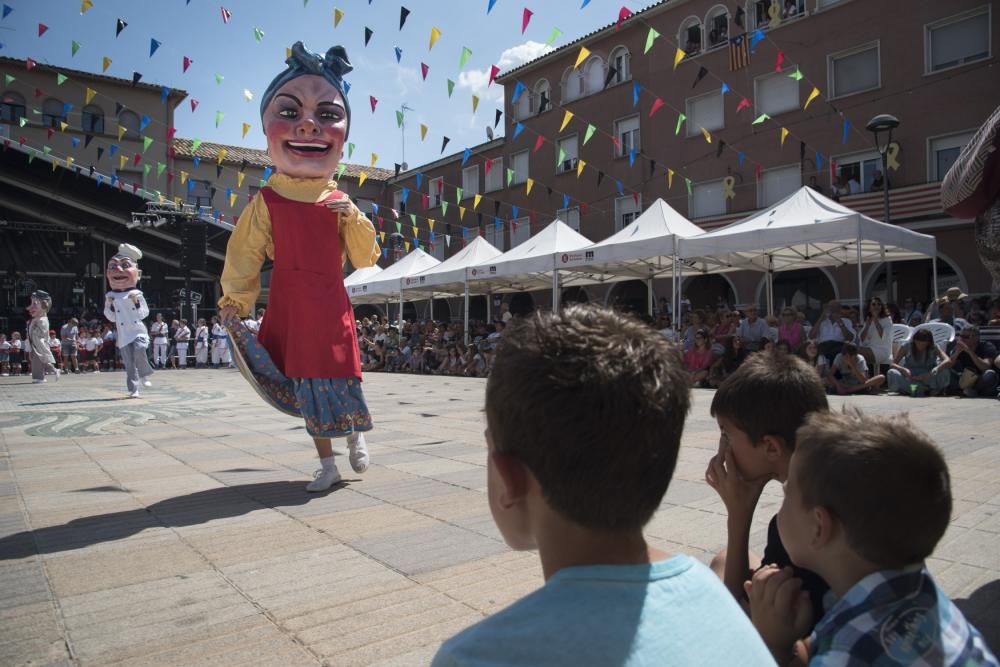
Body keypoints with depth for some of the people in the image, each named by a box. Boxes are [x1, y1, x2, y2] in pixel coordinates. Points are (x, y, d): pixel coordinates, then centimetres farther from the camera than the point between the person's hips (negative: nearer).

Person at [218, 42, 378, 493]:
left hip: (331, 305, 0)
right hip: (291, 306, 0)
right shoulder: (266, 202, -1)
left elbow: (365, 258, 2)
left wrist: (354, 218, -11)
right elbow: (244, 256, 3)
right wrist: (233, 301, 0)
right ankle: (327, 464, 19)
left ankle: (356, 437, 35)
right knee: (307, 385, 5)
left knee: (342, 379, 5)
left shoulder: (340, 203, 3)